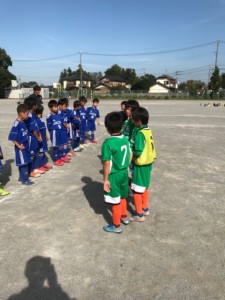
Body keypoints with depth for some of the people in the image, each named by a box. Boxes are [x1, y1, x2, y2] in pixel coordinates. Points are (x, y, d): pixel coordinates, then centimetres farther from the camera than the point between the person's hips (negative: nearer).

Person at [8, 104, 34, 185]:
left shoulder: (23, 123, 6)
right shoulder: (16, 124, -20)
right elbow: (12, 137, -22)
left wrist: (26, 144, 10)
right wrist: (19, 145, -19)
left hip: (25, 146, 9)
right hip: (21, 147, -8)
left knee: (24, 162, 18)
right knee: (23, 163, 1)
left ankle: (21, 177, 32)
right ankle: (25, 180, 12)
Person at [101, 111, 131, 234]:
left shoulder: (108, 143, -23)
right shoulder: (125, 139, -2)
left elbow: (107, 164, -21)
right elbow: (129, 156, 8)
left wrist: (105, 179, -12)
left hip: (114, 175, -7)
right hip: (124, 172, 7)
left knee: (116, 201, 9)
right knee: (122, 197, 26)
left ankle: (116, 226, 26)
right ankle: (124, 217, 46)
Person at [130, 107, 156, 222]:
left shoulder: (140, 134, -24)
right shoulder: (148, 131, 3)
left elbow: (138, 152, -27)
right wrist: (135, 149, 8)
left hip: (140, 165, -9)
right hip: (148, 163, 9)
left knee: (136, 190, 4)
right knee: (144, 188, 22)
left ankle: (139, 214, 14)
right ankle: (145, 208, 36)